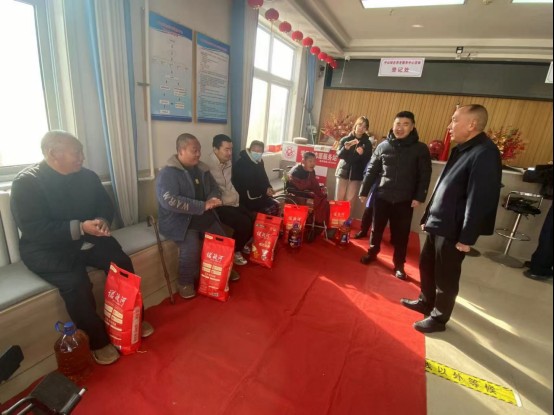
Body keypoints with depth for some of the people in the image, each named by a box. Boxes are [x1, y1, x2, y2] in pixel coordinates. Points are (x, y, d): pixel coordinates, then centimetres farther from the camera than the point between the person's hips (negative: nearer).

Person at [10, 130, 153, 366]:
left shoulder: (87, 176, 3)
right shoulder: (26, 183, -12)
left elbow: (106, 205, 11)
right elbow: (33, 230, -20)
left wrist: (102, 221, -13)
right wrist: (79, 228, -30)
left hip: (87, 238, 5)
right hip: (46, 248, -4)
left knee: (122, 263, -16)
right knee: (76, 282, -28)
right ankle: (98, 341, -7)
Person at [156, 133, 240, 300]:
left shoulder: (202, 169, 7)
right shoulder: (167, 173, -14)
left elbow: (215, 188, 15)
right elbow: (169, 201, -28)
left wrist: (213, 199, -12)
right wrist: (203, 205, -29)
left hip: (205, 217, 6)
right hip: (180, 221, -6)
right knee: (192, 247, -28)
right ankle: (185, 282, -1)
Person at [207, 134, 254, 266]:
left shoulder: (228, 163, 8)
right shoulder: (209, 166, -20)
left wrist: (235, 198, 8)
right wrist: (229, 201, -16)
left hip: (231, 203, 8)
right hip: (219, 205, -8)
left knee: (253, 219, -1)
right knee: (245, 223, -20)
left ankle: (240, 244, 26)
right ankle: (234, 251, 6)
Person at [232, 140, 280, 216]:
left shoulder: (260, 162, 9)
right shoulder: (241, 164, -15)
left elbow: (263, 178, 19)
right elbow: (247, 186, -19)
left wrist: (269, 188, -4)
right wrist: (265, 190, -19)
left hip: (260, 195, 8)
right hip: (246, 198, -7)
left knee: (277, 205, -12)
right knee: (270, 210, -23)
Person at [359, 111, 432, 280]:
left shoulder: (420, 149, -2)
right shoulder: (383, 146, 2)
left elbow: (425, 175, -3)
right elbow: (371, 170, 5)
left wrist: (419, 197, -11)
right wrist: (364, 191, 4)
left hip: (405, 200, -1)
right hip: (382, 196, 2)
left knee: (401, 234, 7)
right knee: (377, 228, 14)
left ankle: (399, 265, 22)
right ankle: (372, 253, 35)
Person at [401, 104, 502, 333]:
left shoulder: (485, 154, -18)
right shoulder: (462, 149, 11)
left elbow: (480, 200, -21)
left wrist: (467, 238, -19)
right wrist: (428, 216, 17)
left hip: (452, 230, -9)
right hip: (437, 224, 9)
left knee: (446, 277, 7)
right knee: (426, 266, 20)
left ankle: (438, 319, 25)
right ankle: (426, 302, 40)